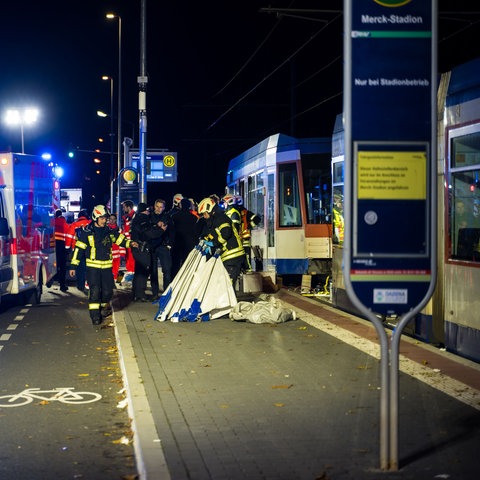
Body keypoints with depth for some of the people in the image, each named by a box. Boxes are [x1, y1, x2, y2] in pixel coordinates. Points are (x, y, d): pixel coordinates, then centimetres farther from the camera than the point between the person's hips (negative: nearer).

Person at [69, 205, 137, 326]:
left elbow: (120, 239, 16)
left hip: (107, 266, 4)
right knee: (95, 290, -10)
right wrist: (73, 266, -6)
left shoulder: (109, 231, 7)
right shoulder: (87, 231, -6)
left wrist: (130, 243, -5)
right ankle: (95, 315, -4)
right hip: (92, 266, -4)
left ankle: (105, 306, 33)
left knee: (108, 290, 6)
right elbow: (79, 248, -5)